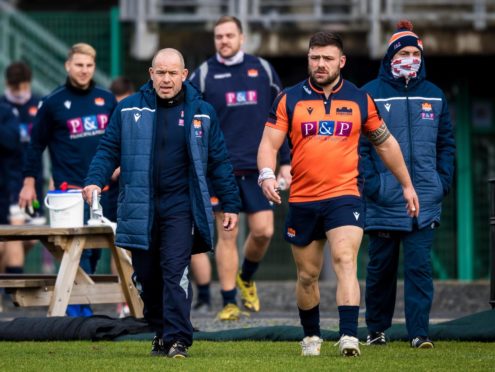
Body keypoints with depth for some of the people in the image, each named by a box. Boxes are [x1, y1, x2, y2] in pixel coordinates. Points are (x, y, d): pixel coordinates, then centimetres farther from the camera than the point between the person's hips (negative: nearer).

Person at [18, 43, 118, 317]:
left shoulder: (106, 99, 9)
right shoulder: (53, 103, -1)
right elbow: (36, 144, 3)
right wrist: (29, 182, 1)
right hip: (70, 189, -4)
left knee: (95, 250, 6)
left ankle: (75, 305, 15)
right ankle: (79, 306, -10)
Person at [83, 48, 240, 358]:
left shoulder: (202, 112, 6)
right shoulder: (129, 109, 6)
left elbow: (219, 161, 9)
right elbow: (109, 149, 6)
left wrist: (231, 204, 7)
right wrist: (95, 180, -12)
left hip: (180, 207, -2)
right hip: (140, 208, 2)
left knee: (175, 271, -15)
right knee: (146, 275, 8)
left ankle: (178, 339, -17)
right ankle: (161, 334, 24)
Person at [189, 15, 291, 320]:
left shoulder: (262, 69, 9)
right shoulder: (203, 75, 2)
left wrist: (286, 162, 8)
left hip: (259, 168, 2)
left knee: (263, 231, -3)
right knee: (227, 235, -3)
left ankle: (246, 278, 25)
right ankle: (229, 303, 3)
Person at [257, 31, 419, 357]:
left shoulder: (360, 100, 5)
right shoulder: (289, 100, 3)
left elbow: (386, 143, 16)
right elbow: (269, 143, -1)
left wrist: (407, 185, 20)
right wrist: (267, 175, -22)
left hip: (344, 196, -1)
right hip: (302, 201, 1)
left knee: (345, 260, -21)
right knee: (307, 275, 10)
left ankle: (349, 336, -29)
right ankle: (311, 336, 30)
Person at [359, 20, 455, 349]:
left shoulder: (434, 96, 10)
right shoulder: (370, 94, 0)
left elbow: (447, 143, 16)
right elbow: (359, 143, -2)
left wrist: (444, 180, 5)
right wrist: (370, 182, -10)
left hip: (425, 200, 2)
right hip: (384, 201, -2)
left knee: (420, 264, -6)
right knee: (381, 266, 7)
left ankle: (419, 331, -5)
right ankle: (377, 329, 20)